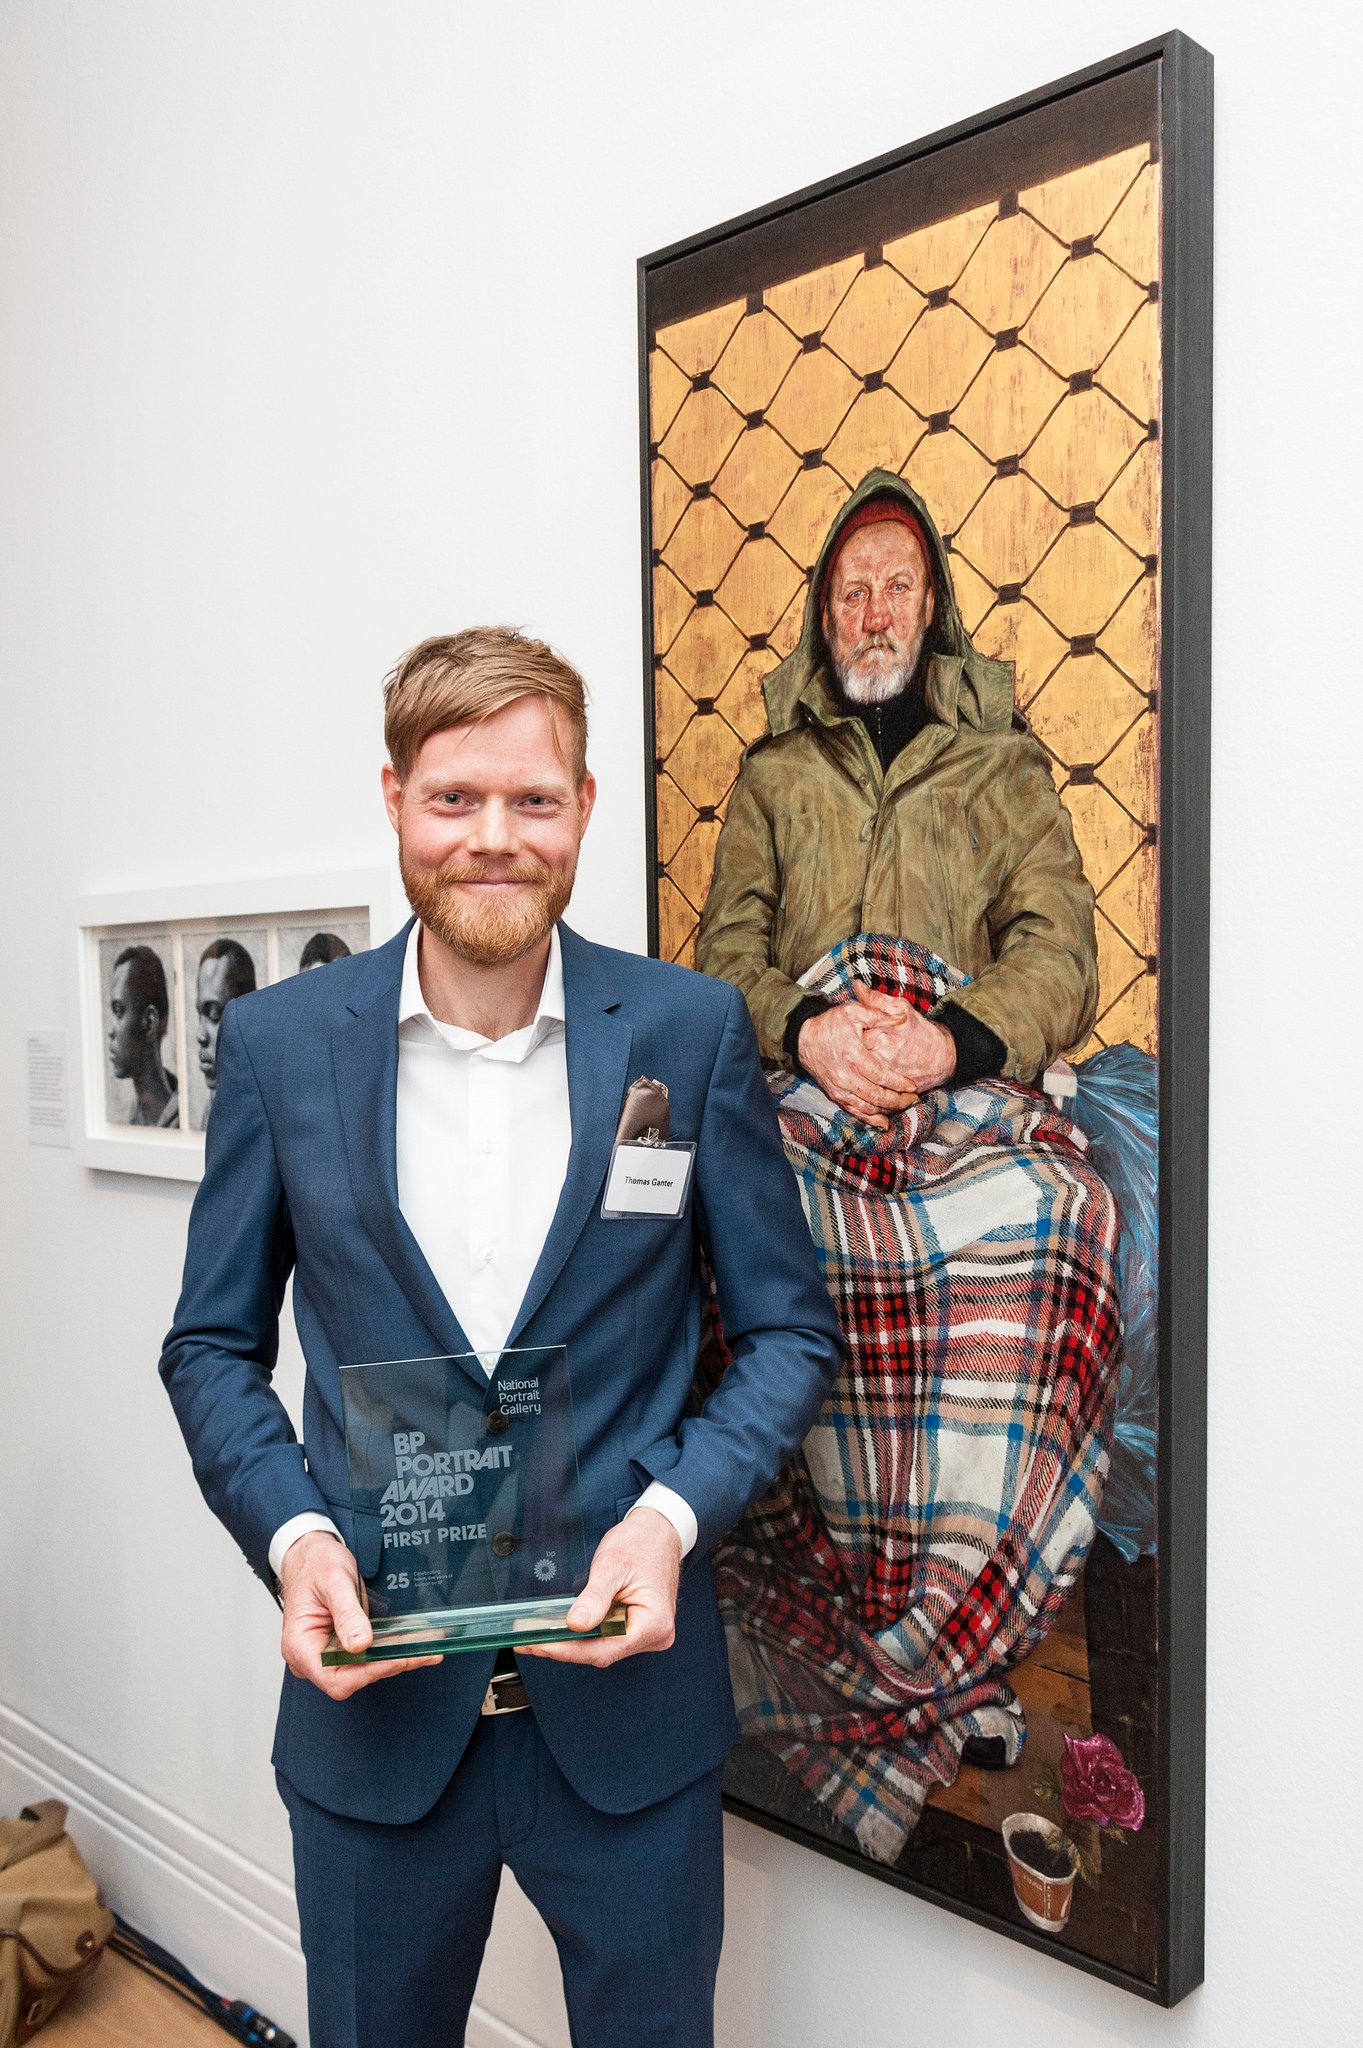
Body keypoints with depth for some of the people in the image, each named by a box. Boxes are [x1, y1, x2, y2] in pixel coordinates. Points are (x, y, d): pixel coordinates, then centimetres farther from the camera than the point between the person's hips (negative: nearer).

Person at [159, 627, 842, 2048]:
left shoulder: (691, 1032, -7)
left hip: (627, 1696, 0)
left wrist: (673, 1513, -16)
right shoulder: (280, 1042, -4)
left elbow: (790, 1328, -1)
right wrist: (293, 1535, -12)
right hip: (372, 1702, 1)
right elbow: (213, 1344, 3)